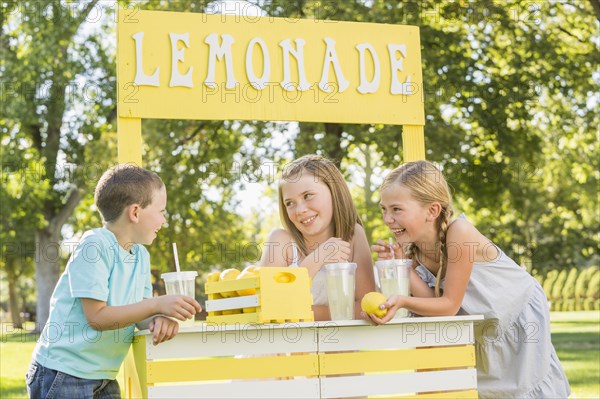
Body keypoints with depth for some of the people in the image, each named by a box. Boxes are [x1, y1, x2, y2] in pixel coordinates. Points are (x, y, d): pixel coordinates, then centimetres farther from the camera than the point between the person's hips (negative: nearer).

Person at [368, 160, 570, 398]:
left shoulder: (459, 233, -36)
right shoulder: (411, 246, -16)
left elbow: (449, 305, -33)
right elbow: (433, 300, -23)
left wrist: (403, 302, -47)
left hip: (519, 314, -5)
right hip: (480, 323, 5)